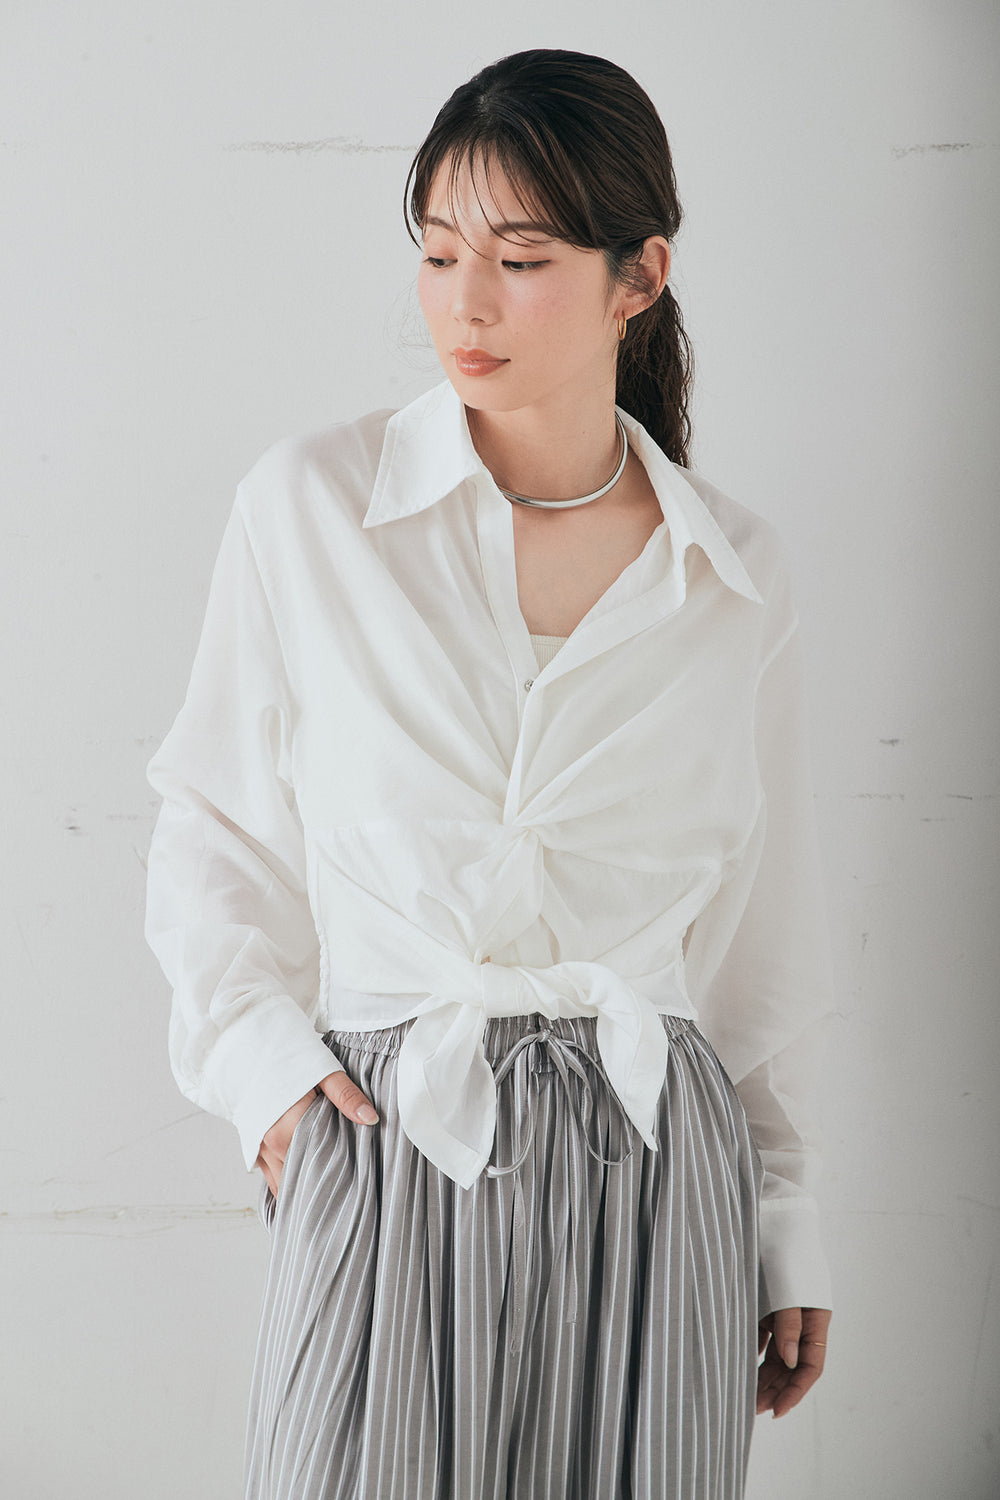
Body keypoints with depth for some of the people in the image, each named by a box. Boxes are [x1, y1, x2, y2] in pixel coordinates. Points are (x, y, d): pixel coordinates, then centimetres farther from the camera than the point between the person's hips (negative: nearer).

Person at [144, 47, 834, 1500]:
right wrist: (260, 1054, -6)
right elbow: (214, 830, 8)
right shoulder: (309, 506, -1)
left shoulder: (739, 576, 3)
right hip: (383, 1149, -1)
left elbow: (763, 929, 11)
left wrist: (788, 1230, 13)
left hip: (653, 1163, 2)